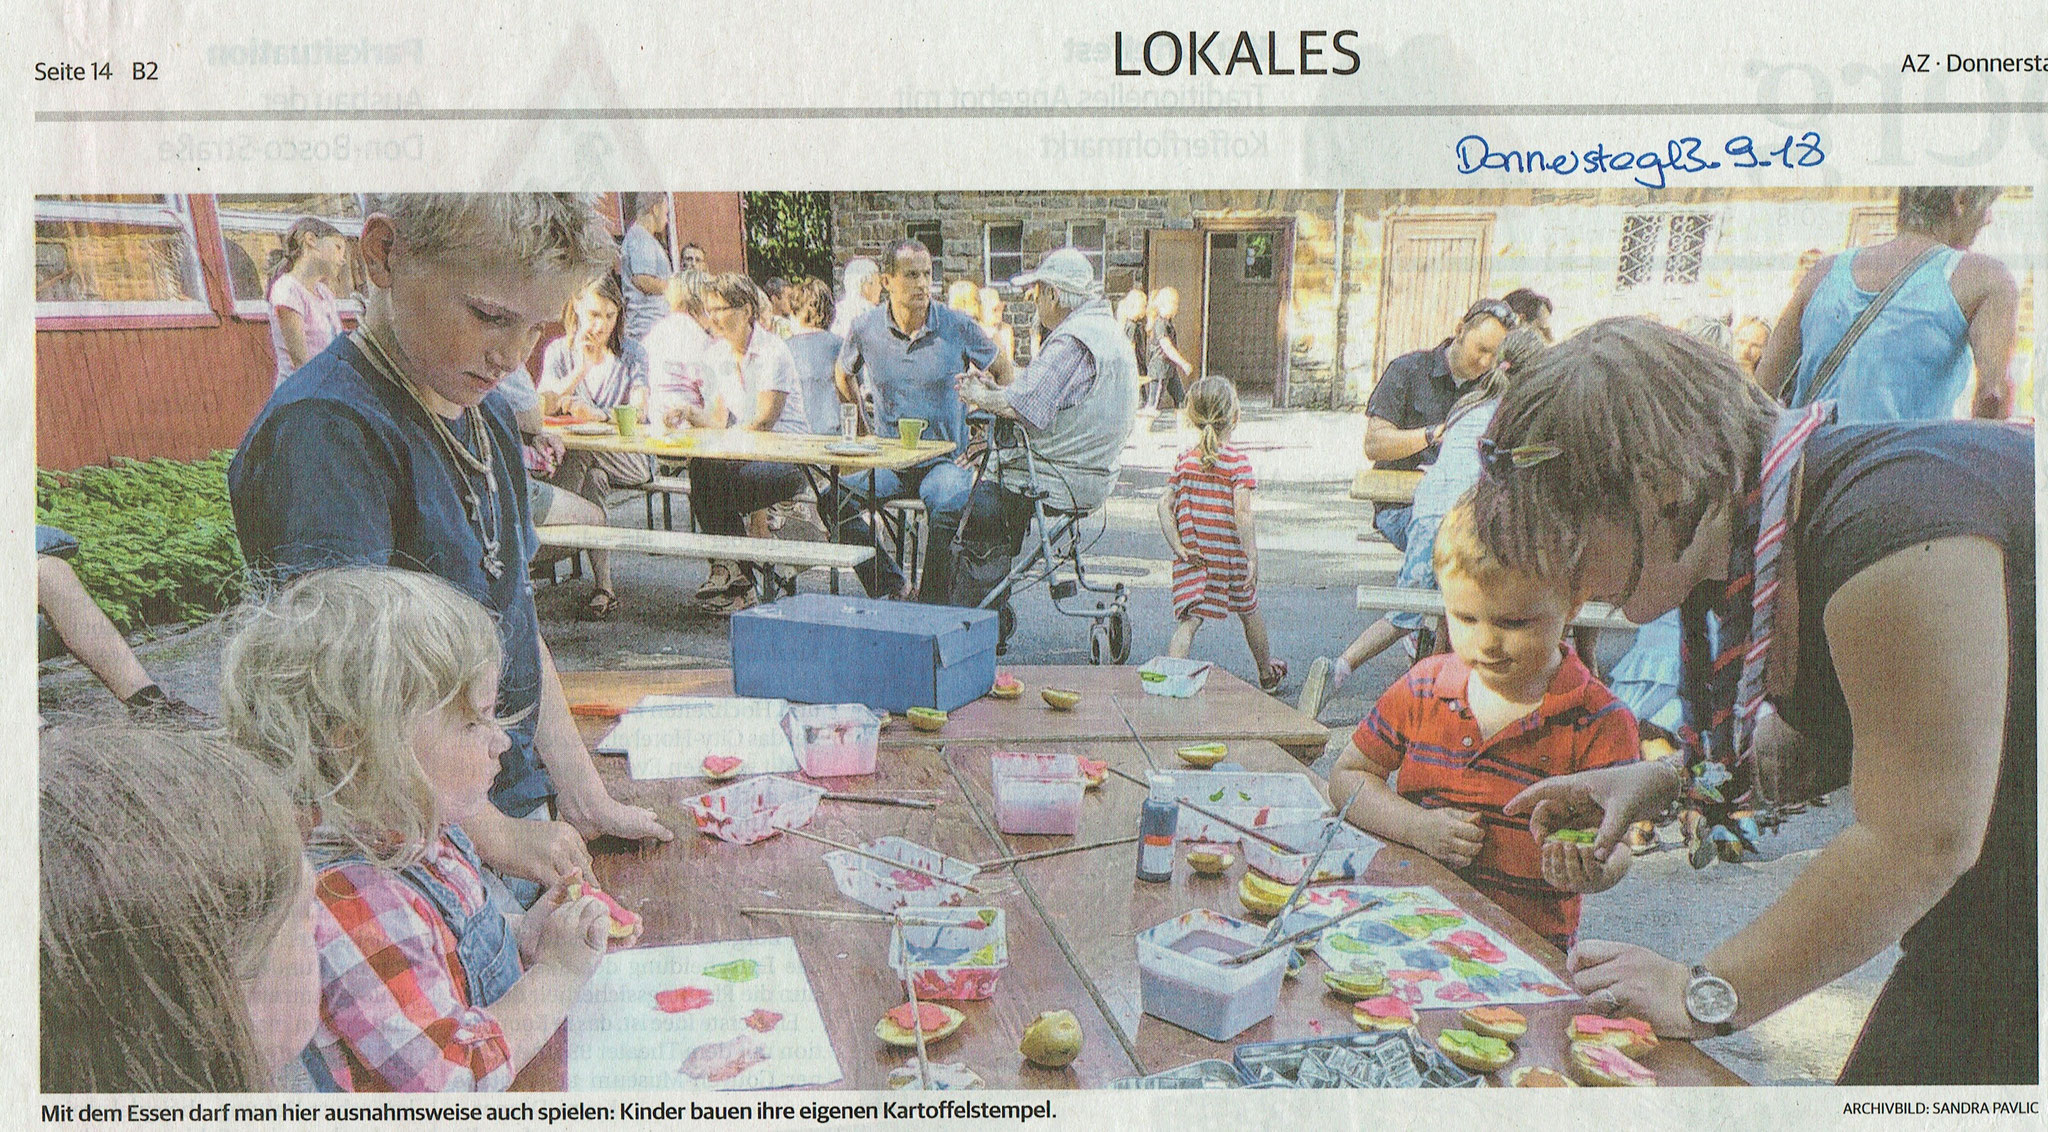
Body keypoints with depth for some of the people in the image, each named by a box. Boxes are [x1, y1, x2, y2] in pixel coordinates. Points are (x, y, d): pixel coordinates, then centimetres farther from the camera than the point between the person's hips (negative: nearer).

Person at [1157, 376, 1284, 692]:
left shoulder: (1184, 461, 3)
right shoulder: (1238, 463, -10)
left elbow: (1164, 505, -1)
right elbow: (1242, 515, -19)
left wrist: (1178, 546, 0)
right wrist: (1252, 559, -18)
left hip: (1193, 557, 2)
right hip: (1230, 556, -2)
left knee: (1188, 621, -1)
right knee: (1249, 612, 20)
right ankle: (1267, 672, 40)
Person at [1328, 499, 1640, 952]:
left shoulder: (1600, 722, -1)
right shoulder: (1426, 687, 10)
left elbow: (1614, 843, -5)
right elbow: (1348, 775, 15)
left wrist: (1594, 871, -30)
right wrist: (1418, 826, -3)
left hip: (1528, 944, -3)